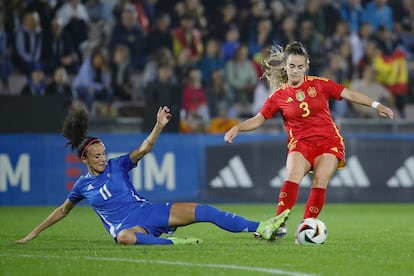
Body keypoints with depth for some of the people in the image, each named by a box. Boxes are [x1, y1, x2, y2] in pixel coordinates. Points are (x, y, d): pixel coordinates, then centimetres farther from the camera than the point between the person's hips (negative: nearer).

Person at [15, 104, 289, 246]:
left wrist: (159, 126, -21)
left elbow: (143, 149, -5)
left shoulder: (117, 165, 7)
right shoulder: (83, 185, 7)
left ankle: (261, 228, -19)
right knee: (124, 237, -45)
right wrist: (34, 233, 19)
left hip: (150, 211, 3)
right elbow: (63, 210, 19)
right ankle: (170, 242, -48)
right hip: (126, 225, -3)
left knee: (202, 210, -13)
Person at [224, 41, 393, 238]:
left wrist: (376, 105, -3)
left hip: (328, 141, 0)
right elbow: (259, 119, 8)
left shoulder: (319, 84, 4)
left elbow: (349, 94, 4)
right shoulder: (279, 96, 6)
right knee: (293, 177, -27)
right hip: (300, 143, 0)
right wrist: (237, 128, -7)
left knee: (320, 182, -21)